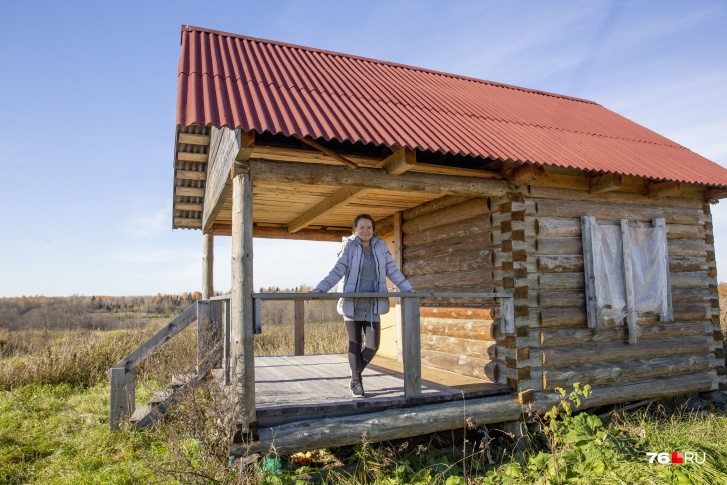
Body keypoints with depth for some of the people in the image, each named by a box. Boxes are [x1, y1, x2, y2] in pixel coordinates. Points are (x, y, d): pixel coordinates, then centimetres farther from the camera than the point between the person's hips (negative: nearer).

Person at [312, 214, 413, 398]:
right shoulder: (349, 246, -5)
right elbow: (338, 270, -11)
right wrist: (319, 289, -22)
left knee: (373, 345, 1)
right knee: (355, 344, 4)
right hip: (352, 304, -3)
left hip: (372, 305, 3)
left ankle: (355, 376, 25)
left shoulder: (380, 246, 5)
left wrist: (409, 290, 4)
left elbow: (392, 270, 8)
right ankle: (356, 383, 20)